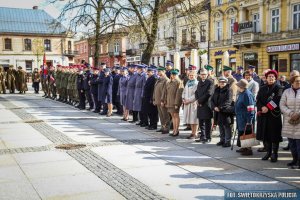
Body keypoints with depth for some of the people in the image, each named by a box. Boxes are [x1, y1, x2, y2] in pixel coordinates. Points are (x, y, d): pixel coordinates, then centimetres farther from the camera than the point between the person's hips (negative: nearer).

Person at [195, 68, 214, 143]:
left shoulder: (210, 82, -7)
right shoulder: (200, 82, 18)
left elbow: (208, 93, -15)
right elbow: (197, 92, 17)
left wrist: (200, 100, -12)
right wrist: (197, 100, -2)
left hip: (207, 105, -7)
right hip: (200, 105, 7)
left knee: (207, 122, -1)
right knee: (201, 122, 12)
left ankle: (208, 137, 6)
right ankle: (202, 137, 21)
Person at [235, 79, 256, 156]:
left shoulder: (247, 94, -19)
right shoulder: (241, 94, 12)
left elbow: (250, 108, -21)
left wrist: (249, 120, -23)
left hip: (246, 120, -10)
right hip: (241, 119, 10)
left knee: (246, 134, -3)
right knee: (241, 133, 16)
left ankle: (249, 149, 7)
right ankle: (244, 148, 28)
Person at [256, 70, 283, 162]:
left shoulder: (278, 88, 1)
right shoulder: (262, 89, 14)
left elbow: (276, 101, -13)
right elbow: (258, 100, 3)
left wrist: (267, 108, -20)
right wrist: (262, 107, -14)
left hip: (274, 115, -4)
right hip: (263, 115, 4)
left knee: (274, 135, -1)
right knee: (265, 134, 8)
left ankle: (274, 154, 7)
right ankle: (268, 152, 21)